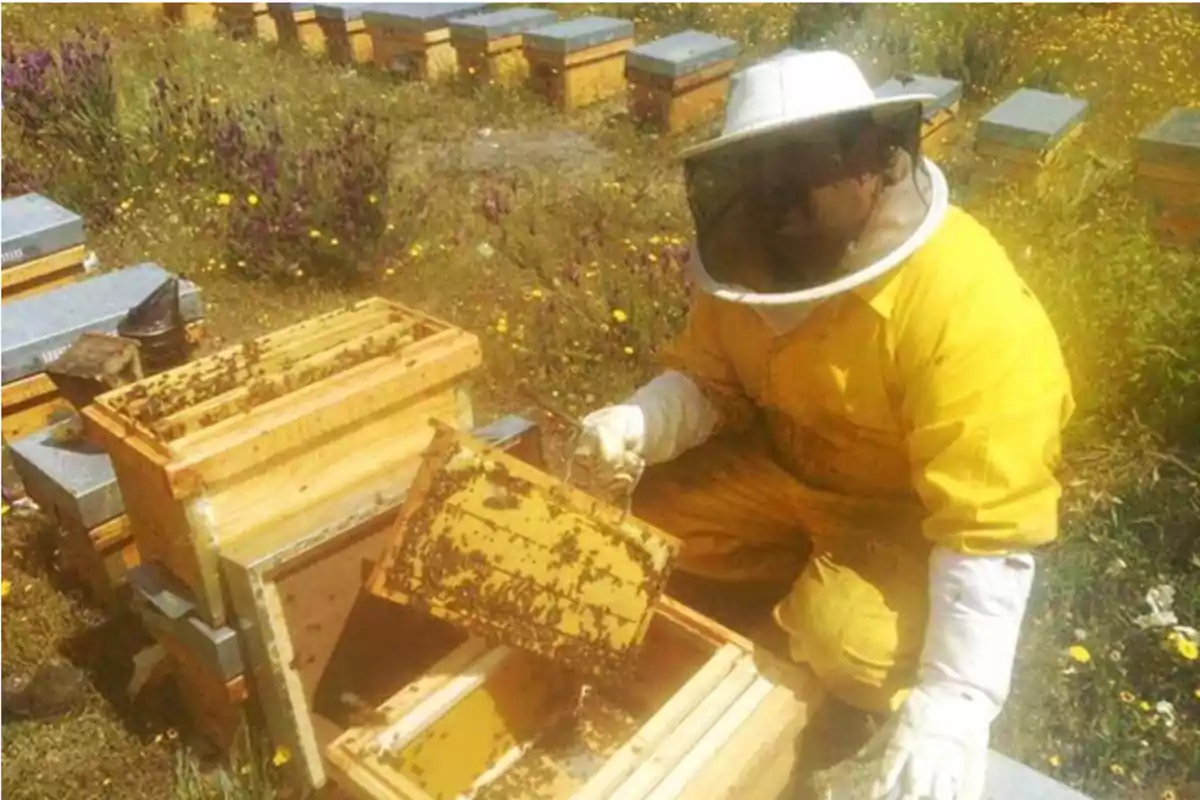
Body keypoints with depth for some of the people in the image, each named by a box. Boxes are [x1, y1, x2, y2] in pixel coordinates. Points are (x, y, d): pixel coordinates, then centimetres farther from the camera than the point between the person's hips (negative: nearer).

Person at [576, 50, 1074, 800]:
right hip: (788, 465, 6)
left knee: (846, 633, -27)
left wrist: (952, 708, -37)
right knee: (664, 520, -4)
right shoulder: (753, 261, -13)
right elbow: (708, 379, -2)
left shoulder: (967, 303, -33)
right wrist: (639, 422, -26)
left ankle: (870, 697, 11)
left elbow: (992, 525, -34)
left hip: (912, 515, -6)